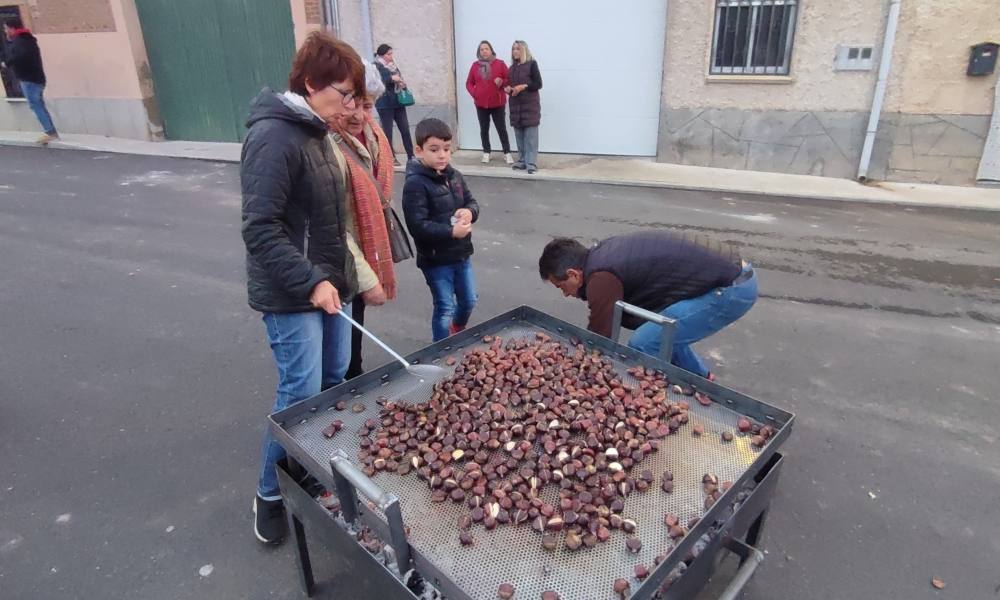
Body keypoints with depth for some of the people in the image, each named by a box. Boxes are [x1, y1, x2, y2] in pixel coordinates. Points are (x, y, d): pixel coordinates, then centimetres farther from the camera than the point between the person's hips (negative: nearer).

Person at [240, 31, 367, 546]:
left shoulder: (315, 132, 10)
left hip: (328, 282, 9)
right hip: (292, 293, -9)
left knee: (335, 382, 15)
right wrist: (310, 282, -24)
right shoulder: (273, 137, -18)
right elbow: (260, 228, -22)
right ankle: (271, 494, 19)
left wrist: (339, 274, 14)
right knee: (302, 395, -3)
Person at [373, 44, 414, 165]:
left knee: (405, 129, 1)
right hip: (385, 104, -6)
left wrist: (402, 83, 1)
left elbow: (399, 79, 24)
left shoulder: (393, 65, 15)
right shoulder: (376, 66, -5)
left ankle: (411, 156, 5)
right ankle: (391, 158, 8)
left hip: (398, 102, 6)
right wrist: (391, 78, -22)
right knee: (387, 131, 0)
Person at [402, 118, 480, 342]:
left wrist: (470, 212, -11)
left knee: (469, 301, 21)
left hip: (461, 253, 7)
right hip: (435, 258, -7)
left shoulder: (454, 175, 4)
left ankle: (458, 335, 49)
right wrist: (451, 231, -28)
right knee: (445, 308, 3)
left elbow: (472, 201, 12)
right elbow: (417, 225, -25)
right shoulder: (415, 184, -18)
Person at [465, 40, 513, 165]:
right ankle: (486, 152, 19)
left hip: (497, 103, -3)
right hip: (481, 104, 3)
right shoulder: (475, 65, 5)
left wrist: (502, 82, -21)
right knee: (484, 129, 8)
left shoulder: (500, 63, -3)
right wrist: (473, 93, -6)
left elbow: (509, 80, -1)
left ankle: (507, 153, 7)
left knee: (501, 129, -1)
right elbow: (469, 83, 10)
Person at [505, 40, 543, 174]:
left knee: (530, 136, -10)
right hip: (515, 105, 6)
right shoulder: (512, 67, 17)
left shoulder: (532, 64, -1)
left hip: (530, 105, -6)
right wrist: (507, 88, 1)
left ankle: (531, 164, -12)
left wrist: (524, 86, -18)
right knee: (519, 136, 6)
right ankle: (522, 161, 13)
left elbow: (538, 84, -6)